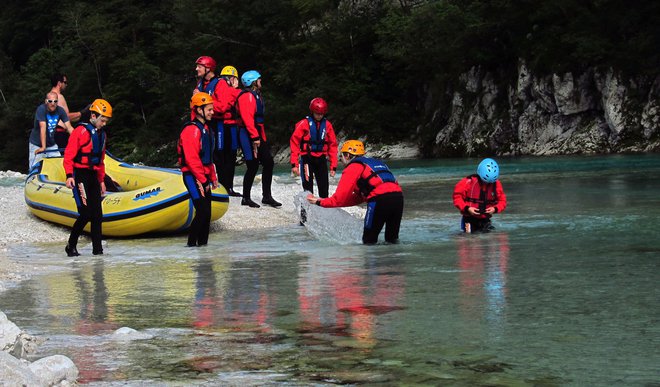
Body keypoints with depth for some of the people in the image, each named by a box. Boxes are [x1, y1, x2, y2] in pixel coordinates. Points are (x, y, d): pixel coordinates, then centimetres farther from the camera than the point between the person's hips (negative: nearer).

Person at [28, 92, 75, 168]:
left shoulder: (60, 110, -8)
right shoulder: (41, 109, -21)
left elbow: (69, 127, -11)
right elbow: (43, 128, -28)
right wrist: (43, 147, -34)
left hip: (51, 144, 4)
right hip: (37, 145, -4)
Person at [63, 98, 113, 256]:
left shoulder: (101, 134, 16)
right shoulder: (81, 131, -9)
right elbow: (69, 154, -14)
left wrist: (101, 180, 22)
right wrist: (69, 175, -22)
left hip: (93, 176, 8)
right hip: (80, 175, -8)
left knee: (97, 215, 2)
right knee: (86, 213, -13)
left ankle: (97, 249, 4)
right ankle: (71, 246, 1)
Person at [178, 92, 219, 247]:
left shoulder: (205, 129, 17)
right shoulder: (191, 130, -16)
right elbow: (192, 159, -22)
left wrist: (213, 177, 21)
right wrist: (203, 180, -20)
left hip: (203, 177, 10)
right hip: (193, 177, -10)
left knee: (206, 213, 9)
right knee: (203, 211, -14)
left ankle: (203, 242, 16)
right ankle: (192, 243, -9)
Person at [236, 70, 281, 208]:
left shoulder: (256, 95, 20)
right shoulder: (247, 96, -12)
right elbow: (247, 118, -21)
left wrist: (262, 137, 20)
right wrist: (255, 137, -24)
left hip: (257, 135, 10)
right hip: (248, 135, -10)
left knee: (268, 163, 7)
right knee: (253, 166, -8)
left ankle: (267, 196, 13)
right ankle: (246, 198, 3)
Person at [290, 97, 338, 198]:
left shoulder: (327, 125, 4)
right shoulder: (304, 124, -7)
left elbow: (332, 145, 7)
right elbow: (294, 143, -7)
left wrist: (333, 166, 3)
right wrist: (294, 164, -12)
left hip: (321, 159, 3)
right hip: (307, 158, -3)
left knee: (324, 185, 6)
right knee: (308, 185, -4)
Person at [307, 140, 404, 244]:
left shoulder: (353, 167, 7)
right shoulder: (376, 162, 31)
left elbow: (340, 198, 3)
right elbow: (359, 197, 31)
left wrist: (319, 202, 14)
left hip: (379, 201, -7)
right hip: (398, 197, 7)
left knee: (369, 240, 5)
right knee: (392, 239, 17)